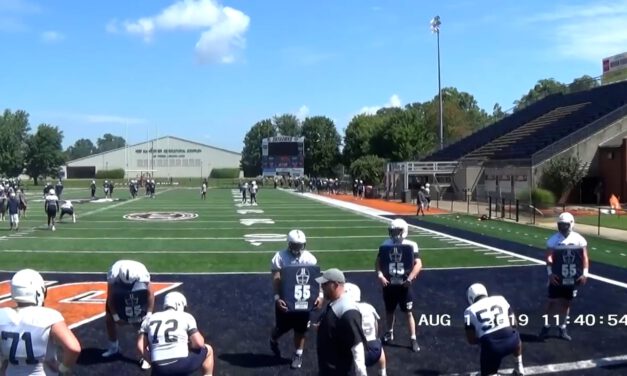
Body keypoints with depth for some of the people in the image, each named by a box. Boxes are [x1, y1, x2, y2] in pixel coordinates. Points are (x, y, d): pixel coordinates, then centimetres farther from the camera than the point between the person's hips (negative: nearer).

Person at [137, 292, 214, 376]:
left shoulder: (150, 319, 17)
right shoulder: (186, 317, 7)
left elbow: (141, 346, 10)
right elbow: (199, 343, 2)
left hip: (160, 368, 3)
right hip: (182, 365, -2)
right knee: (208, 350, 24)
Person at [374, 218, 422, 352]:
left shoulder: (410, 246, -9)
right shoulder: (385, 245, 0)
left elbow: (418, 264, -12)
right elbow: (378, 262, 5)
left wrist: (409, 279, -21)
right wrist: (380, 275, -11)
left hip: (404, 285, -3)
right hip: (389, 285, 3)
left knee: (408, 312, 2)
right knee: (389, 311, 18)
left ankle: (413, 339, 11)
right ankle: (389, 333, 37)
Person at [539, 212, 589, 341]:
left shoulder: (579, 239, -1)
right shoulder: (553, 239, -6)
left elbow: (585, 257, 1)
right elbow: (549, 257, -10)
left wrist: (585, 273, -7)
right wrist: (550, 273, -19)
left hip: (572, 278, 2)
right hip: (557, 277, -2)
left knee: (566, 303, 12)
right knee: (553, 302, 1)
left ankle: (562, 328, 23)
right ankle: (546, 326, 13)